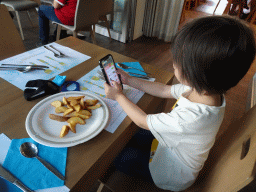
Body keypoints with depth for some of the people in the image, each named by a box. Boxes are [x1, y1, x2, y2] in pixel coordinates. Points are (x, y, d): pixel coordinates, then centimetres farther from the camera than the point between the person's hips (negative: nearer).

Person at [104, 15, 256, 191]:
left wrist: (119, 96, -15)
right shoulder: (204, 90, -19)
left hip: (171, 174, -6)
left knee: (116, 157, 6)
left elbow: (143, 121, -30)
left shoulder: (190, 118, -46)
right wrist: (129, 80, -4)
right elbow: (164, 91, -6)